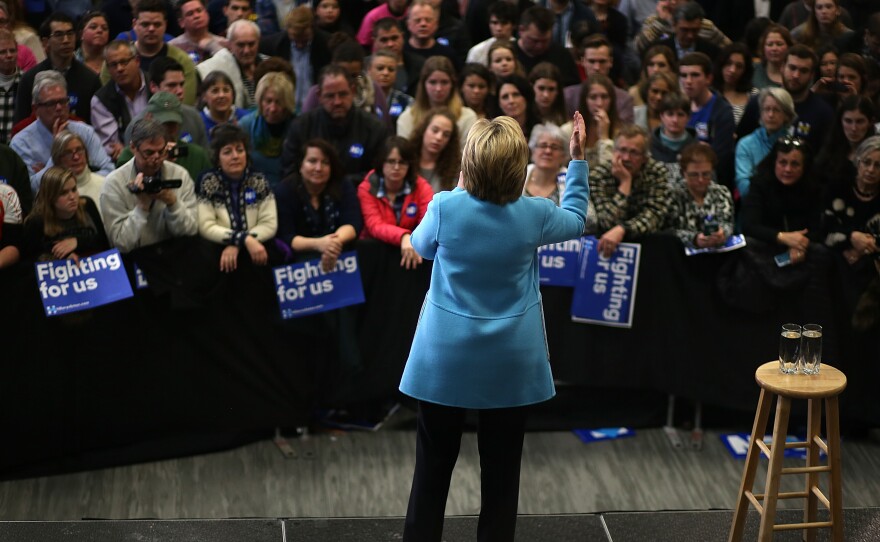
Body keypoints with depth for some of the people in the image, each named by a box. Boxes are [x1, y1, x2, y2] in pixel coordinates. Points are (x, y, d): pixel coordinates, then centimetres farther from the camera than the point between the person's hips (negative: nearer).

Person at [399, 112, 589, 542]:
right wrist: (578, 159, 17)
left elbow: (422, 247, 7)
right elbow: (576, 220, 12)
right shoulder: (533, 215, -11)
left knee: (433, 469, 11)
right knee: (501, 473, 11)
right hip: (510, 363, 1)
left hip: (446, 360, -1)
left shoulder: (446, 207, -16)